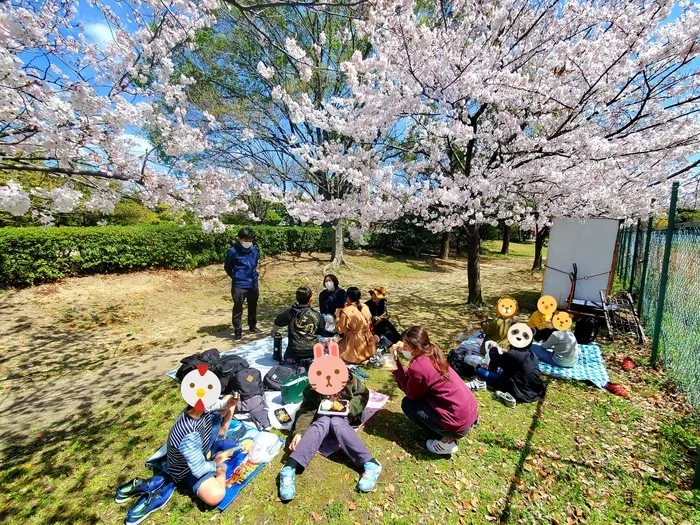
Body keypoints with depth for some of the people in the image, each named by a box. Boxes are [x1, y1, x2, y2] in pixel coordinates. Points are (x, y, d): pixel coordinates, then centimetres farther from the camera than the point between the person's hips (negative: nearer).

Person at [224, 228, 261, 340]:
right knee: (238, 309, 1)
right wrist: (235, 277, 5)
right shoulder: (233, 251, -12)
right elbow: (227, 267, 1)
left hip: (253, 284, 5)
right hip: (239, 286, -5)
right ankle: (237, 331, 14)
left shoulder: (254, 250, 1)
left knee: (253, 307, 17)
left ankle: (253, 326, 34)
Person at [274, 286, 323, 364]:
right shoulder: (316, 315, -8)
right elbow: (320, 331, 7)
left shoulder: (290, 312, -14)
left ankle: (297, 361, 5)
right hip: (312, 352, 2)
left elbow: (277, 322, 2)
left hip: (294, 352, -2)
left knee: (287, 357, 31)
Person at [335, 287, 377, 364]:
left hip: (355, 345, -7)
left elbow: (340, 330, -14)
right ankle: (366, 355, 13)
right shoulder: (365, 307, -3)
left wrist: (337, 316, 0)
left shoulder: (346, 312, -21)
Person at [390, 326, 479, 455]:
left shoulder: (418, 367, -23)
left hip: (459, 424, -9)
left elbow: (412, 394, -6)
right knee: (420, 396, 20)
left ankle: (445, 441, 3)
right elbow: (410, 380, 8)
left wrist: (396, 369, -6)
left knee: (407, 404, 1)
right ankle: (447, 434, 20)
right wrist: (396, 362, 3)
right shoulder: (431, 354, 3)